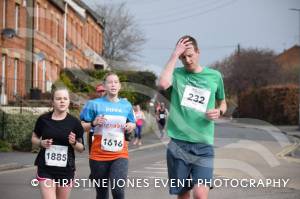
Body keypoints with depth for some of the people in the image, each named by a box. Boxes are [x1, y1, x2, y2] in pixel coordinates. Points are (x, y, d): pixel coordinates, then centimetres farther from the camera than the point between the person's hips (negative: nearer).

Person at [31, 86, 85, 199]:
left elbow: (81, 148, 5)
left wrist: (74, 143, -16)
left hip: (66, 169, 1)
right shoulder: (43, 119, -1)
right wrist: (41, 143, -9)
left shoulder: (74, 122, -1)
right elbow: (34, 138, 12)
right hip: (45, 169, -1)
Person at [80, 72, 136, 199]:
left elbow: (133, 124, 20)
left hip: (120, 155, 1)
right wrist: (94, 123, -19)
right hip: (99, 155, -1)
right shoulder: (95, 104, -3)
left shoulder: (126, 105, 6)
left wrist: (131, 126, -3)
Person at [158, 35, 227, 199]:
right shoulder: (177, 74, 2)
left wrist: (219, 111, -2)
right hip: (178, 144, 0)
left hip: (203, 145, 0)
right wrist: (174, 55, -14)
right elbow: (163, 84, -21)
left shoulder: (214, 76, 7)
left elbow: (222, 103, 21)